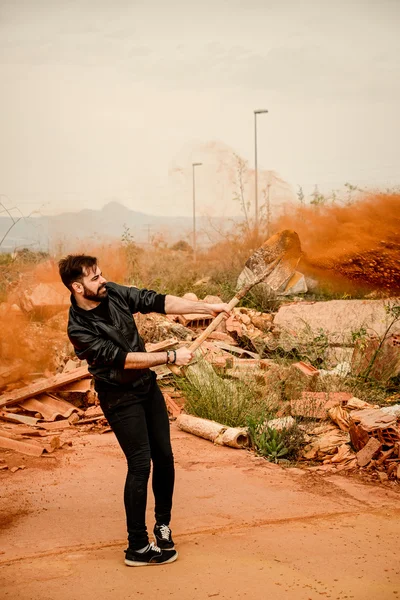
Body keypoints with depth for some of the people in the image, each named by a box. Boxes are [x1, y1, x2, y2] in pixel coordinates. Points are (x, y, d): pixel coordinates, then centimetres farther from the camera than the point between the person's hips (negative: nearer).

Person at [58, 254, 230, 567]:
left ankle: (163, 523, 30)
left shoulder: (113, 293, -6)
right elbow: (122, 359, -26)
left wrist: (207, 307, -11)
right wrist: (172, 357, -23)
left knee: (164, 456, 10)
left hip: (148, 386, 6)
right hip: (120, 398, -6)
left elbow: (157, 302, -5)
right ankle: (137, 547, 2)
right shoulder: (79, 329, -23)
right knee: (141, 464, -9)